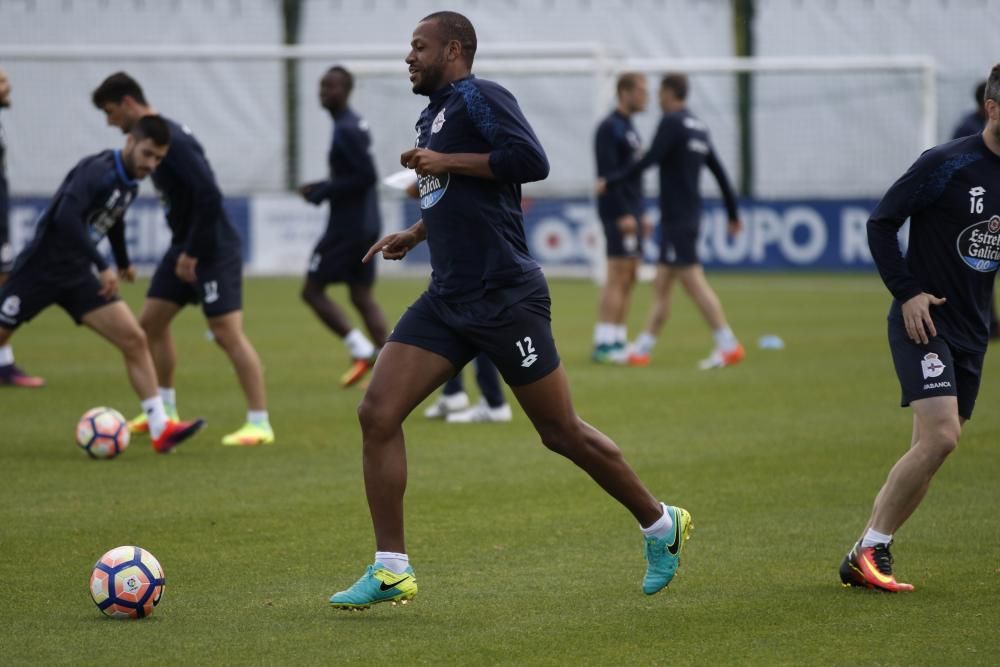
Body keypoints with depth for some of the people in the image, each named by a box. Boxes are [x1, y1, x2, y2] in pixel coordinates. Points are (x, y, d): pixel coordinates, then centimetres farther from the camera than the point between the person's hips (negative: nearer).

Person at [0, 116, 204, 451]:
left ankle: (160, 428, -7)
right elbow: (66, 216, -36)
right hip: (40, 270, -7)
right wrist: (103, 266, -35)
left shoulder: (129, 182, 5)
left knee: (134, 339, -5)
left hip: (77, 277, 7)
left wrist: (123, 262, 39)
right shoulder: (97, 171, -22)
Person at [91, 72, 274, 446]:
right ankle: (165, 411, 25)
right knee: (150, 322, 13)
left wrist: (193, 253, -22)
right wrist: (183, 250, 16)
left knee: (227, 333, -12)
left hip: (213, 248, -10)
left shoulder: (171, 140, -20)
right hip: (185, 247, 10)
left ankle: (259, 423, -10)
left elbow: (208, 195, -27)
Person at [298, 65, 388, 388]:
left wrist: (323, 192, -15)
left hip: (347, 226, -10)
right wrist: (321, 188, 12)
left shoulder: (347, 130, -17)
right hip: (366, 225, 10)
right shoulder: (355, 124, 13)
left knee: (312, 290, -1)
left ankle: (362, 350, -6)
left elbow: (366, 177, -23)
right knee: (362, 295, 11)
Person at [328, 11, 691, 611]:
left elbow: (531, 161, -24)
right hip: (448, 301, 8)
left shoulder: (479, 98, -9)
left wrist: (446, 162, -18)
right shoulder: (433, 116, 18)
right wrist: (414, 235, 20)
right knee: (377, 414, -6)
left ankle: (661, 525, 22)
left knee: (563, 433, 1)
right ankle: (391, 570, -3)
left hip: (506, 298, -8)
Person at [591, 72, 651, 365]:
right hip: (618, 212, -9)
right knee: (618, 277, -10)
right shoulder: (609, 128, -12)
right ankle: (603, 344, -10)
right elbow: (608, 173, -18)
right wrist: (623, 214, -22)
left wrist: (641, 214, 21)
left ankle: (618, 342, 11)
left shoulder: (629, 129, 18)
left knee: (629, 278, 8)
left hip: (630, 214, 9)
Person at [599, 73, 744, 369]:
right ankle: (642, 349, 13)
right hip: (688, 216, 9)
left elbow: (649, 160, -20)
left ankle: (728, 345, -13)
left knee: (693, 281, -10)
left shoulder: (672, 122, -10)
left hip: (677, 219, -9)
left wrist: (611, 180, -14)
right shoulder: (698, 127, 15)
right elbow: (719, 172, 18)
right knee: (662, 285, 10)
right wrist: (733, 214, 23)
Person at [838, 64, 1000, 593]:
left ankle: (865, 557, 14)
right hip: (924, 324, -7)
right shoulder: (947, 164, -11)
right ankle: (869, 548, -8)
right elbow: (881, 223, -6)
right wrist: (907, 291, -13)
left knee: (933, 449, 5)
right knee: (939, 436, -19)